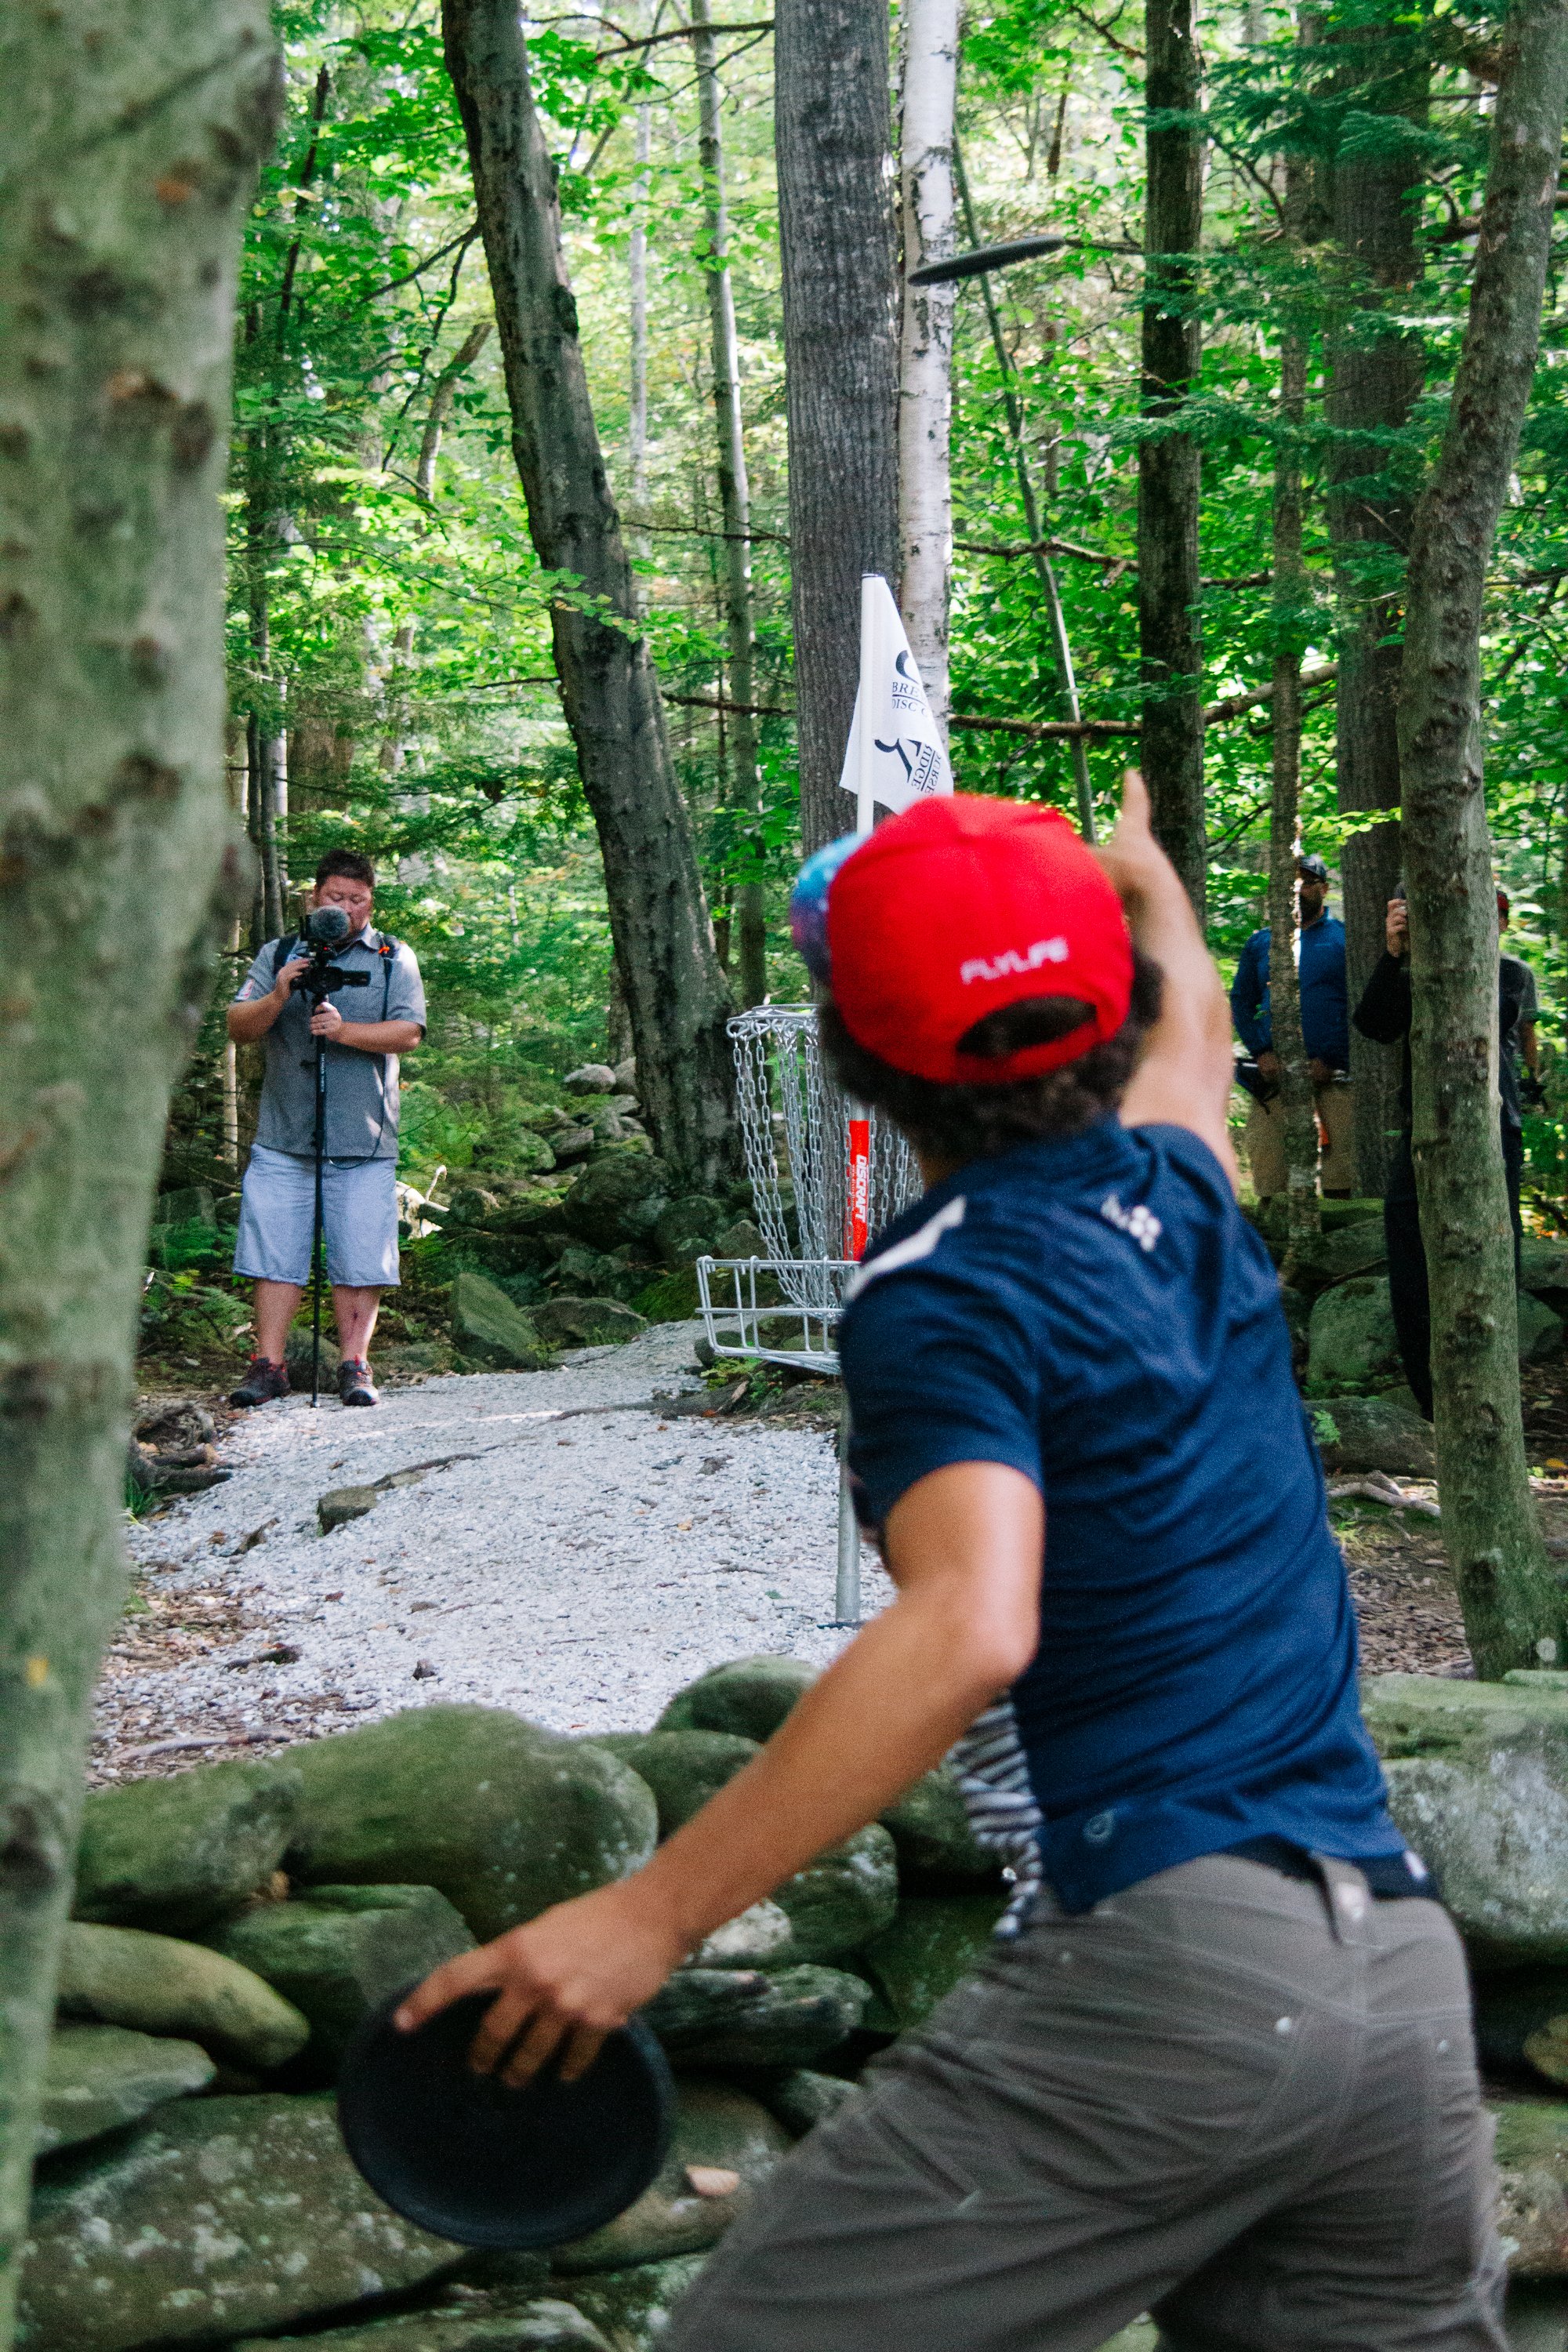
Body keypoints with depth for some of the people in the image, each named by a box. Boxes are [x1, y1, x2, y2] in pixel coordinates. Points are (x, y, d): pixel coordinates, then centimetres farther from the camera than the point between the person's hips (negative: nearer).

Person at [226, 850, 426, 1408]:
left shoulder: (394, 959, 9)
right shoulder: (277, 955, 13)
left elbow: (408, 1033, -3)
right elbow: (239, 1028, 5)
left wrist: (345, 1030, -18)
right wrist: (277, 998, -14)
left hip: (364, 1141, -1)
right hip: (283, 1137, 1)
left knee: (359, 1260, -3)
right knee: (275, 1254, -2)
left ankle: (354, 1366, 3)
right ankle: (269, 1365, 2)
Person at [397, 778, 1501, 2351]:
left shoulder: (944, 1291, -6)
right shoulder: (1184, 1199, 14)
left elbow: (969, 1628, -22)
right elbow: (1191, 1028, 39)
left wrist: (650, 1915, -24)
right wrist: (1145, 872, 61)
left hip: (1158, 1968, -8)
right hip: (1407, 1972, 8)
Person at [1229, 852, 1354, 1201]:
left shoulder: (1345, 938, 8)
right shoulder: (1260, 943, 17)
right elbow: (1240, 1002, 15)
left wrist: (1330, 1060, -8)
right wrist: (1261, 1052, -2)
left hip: (1333, 1074, -2)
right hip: (1274, 1073, 2)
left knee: (1341, 1181, -6)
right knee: (1268, 1172, -2)